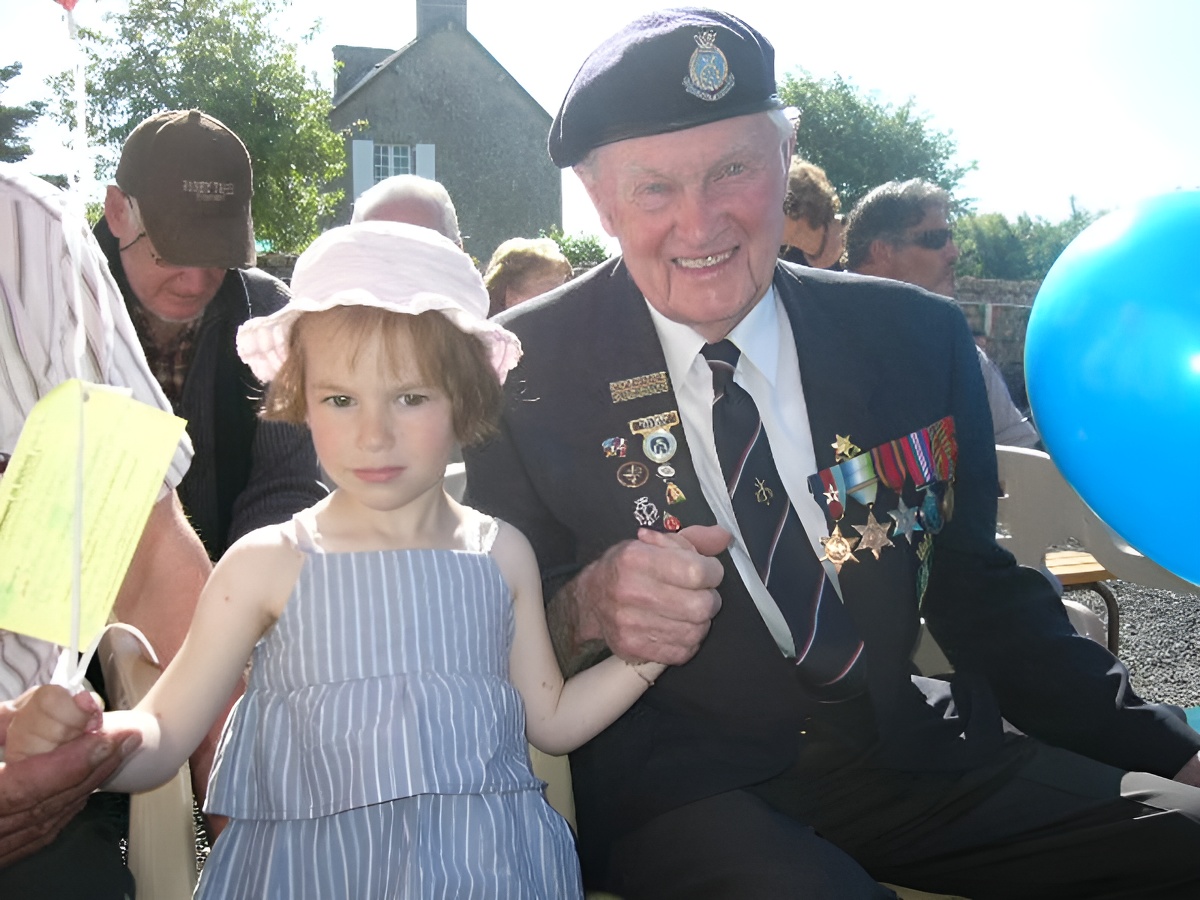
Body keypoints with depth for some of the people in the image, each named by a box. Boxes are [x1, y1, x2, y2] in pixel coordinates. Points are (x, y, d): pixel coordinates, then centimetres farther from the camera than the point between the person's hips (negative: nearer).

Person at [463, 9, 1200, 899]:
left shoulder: (919, 337, 1)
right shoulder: (525, 369, -6)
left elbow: (973, 583, 10)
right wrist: (583, 613, -24)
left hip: (907, 752, 4)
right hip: (673, 785, -3)